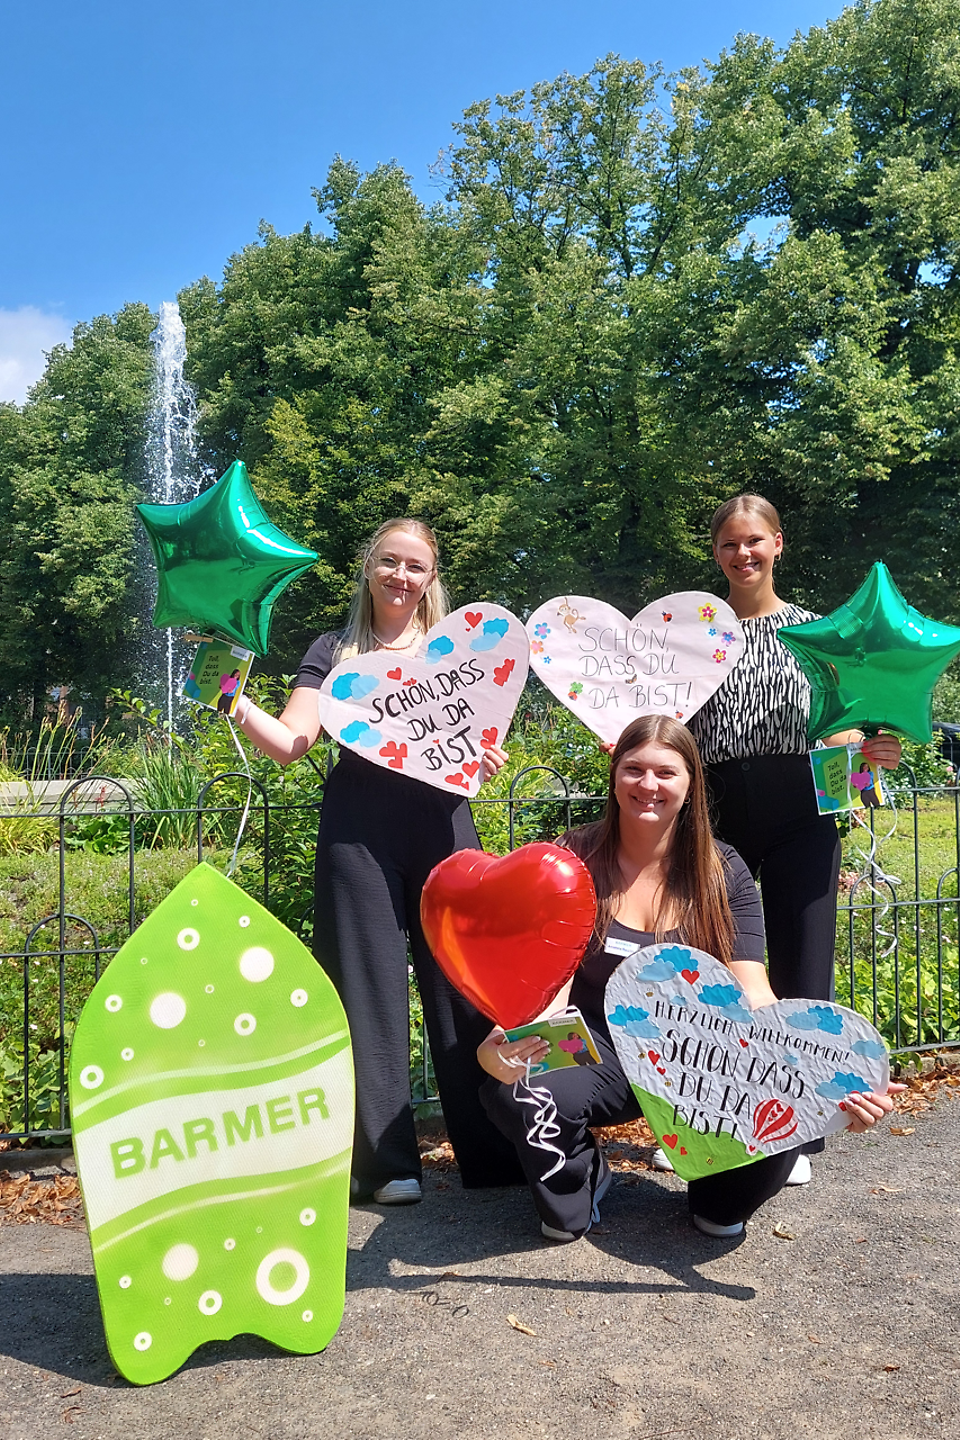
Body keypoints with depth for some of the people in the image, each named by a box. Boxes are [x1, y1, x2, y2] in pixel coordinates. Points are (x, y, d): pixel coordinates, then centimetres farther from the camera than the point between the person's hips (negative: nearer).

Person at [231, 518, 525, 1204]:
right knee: (369, 985, 0)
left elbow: (481, 735, 13)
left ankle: (495, 1151, 12)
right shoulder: (335, 652, 13)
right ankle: (386, 1161, 11)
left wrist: (486, 754, -9)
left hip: (441, 822, 1)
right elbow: (291, 743, 2)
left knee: (463, 979, 0)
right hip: (359, 828, 0)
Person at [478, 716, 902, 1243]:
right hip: (599, 1056, -1)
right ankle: (577, 1189, 5)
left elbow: (753, 993, -10)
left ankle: (719, 1199, 9)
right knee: (512, 1091, -33)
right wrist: (505, 1043, -38)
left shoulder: (722, 872, -2)